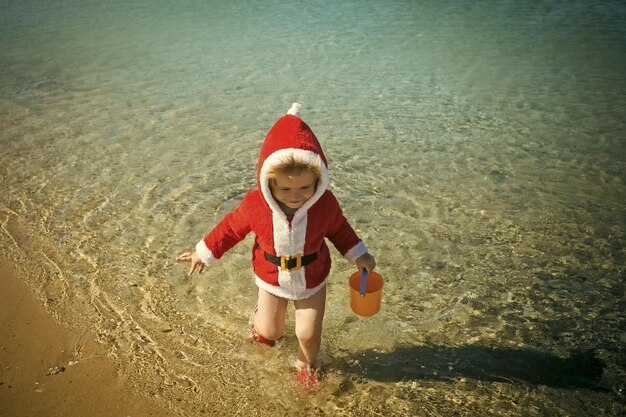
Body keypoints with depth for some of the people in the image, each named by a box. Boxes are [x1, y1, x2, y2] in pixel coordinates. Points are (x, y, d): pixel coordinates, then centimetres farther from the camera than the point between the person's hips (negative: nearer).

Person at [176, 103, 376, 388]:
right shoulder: (255, 204, -28)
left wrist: (359, 256, -3)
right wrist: (204, 253, 1)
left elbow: (338, 229, -3)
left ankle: (306, 365, 43)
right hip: (271, 280, 1)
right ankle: (262, 313, 58)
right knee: (268, 332, 19)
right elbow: (232, 227, -8)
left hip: (312, 280, 0)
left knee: (309, 334, 7)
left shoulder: (325, 204, -26)